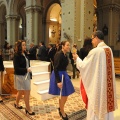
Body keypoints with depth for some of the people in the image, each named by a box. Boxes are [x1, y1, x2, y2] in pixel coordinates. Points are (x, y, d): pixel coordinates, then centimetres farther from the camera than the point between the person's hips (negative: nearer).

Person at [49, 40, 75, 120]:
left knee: (65, 95, 16)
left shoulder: (65, 55, 7)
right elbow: (55, 69, -22)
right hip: (59, 75, -8)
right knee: (63, 95, 4)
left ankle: (60, 109, 40)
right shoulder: (59, 54, -19)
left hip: (64, 75, 8)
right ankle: (62, 112, 28)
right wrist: (58, 81, -25)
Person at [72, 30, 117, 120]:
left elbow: (83, 66, -12)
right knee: (106, 103, 20)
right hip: (107, 84, 7)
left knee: (96, 106, 8)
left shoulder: (95, 51, -20)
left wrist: (77, 58, 6)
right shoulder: (109, 49, 3)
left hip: (97, 84, -7)